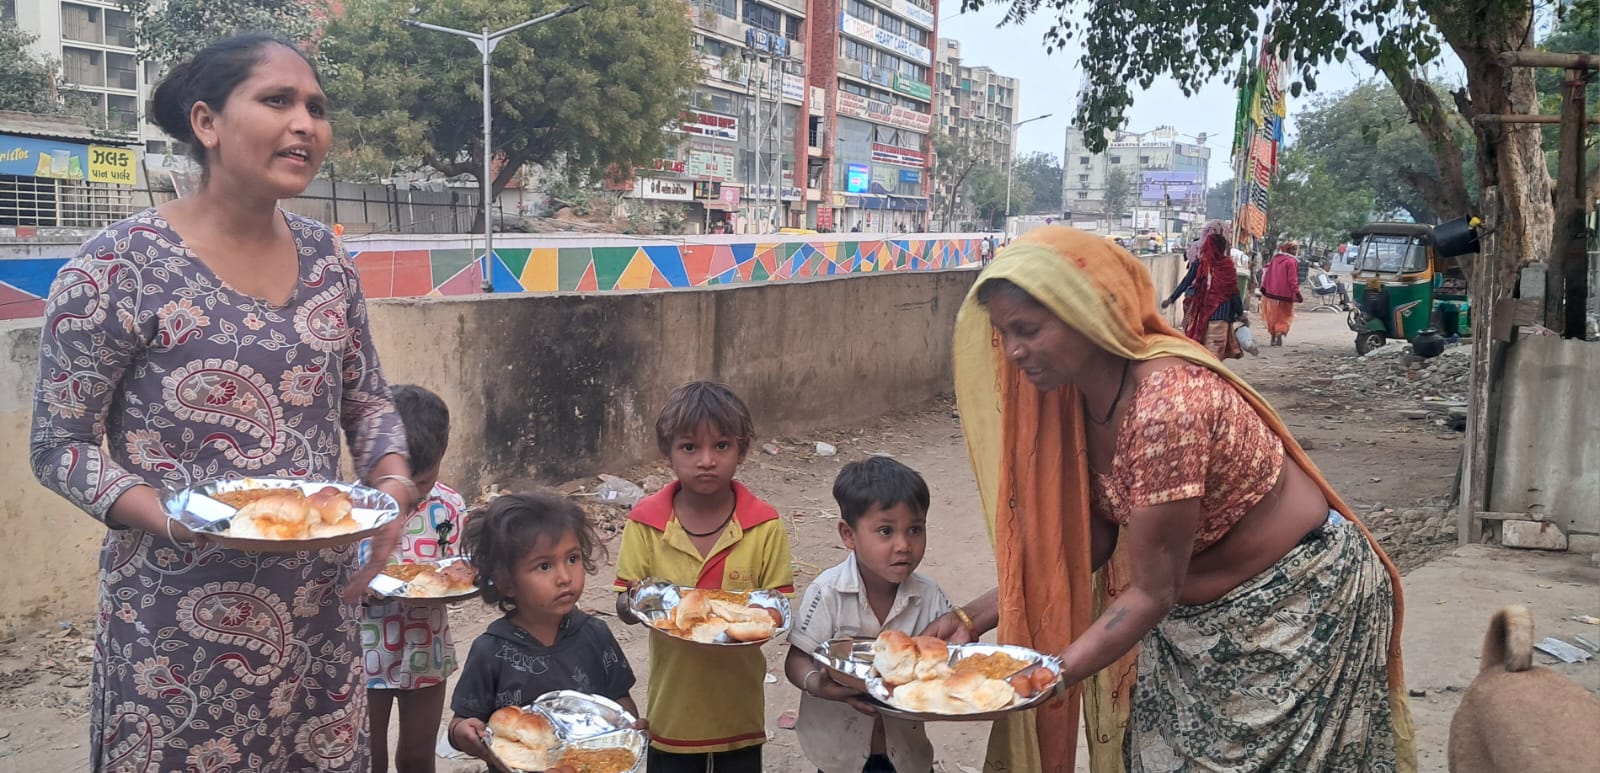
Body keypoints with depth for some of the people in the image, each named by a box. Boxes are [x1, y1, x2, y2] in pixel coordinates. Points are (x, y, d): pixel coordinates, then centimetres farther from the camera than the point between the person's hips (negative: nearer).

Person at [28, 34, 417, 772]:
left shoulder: (326, 257, 3)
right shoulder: (118, 267, -12)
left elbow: (368, 401, 11)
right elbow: (58, 446, -8)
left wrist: (392, 485, -8)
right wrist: (170, 518, -24)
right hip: (178, 625, -5)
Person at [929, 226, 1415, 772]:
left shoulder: (1167, 405, -32)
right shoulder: (1074, 393, -8)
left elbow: (1151, 592, -27)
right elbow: (1088, 542, -2)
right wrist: (976, 616, -9)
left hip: (1298, 602, -7)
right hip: (1195, 616, 7)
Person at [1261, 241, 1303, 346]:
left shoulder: (1275, 259, 7)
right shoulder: (1291, 262, -13)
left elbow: (1267, 274, 11)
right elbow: (1292, 280, -15)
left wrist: (1263, 288, 18)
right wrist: (1297, 293, -10)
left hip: (1272, 293, 6)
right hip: (1285, 293, -6)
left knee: (1273, 315, 16)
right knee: (1286, 316, 3)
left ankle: (1273, 335, 21)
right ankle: (1280, 333, -14)